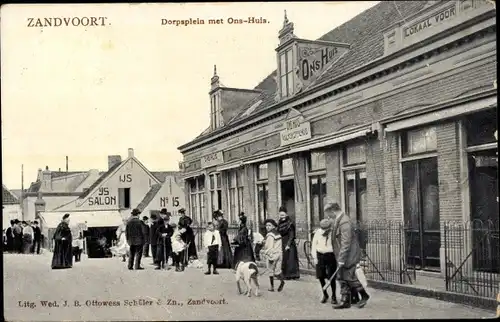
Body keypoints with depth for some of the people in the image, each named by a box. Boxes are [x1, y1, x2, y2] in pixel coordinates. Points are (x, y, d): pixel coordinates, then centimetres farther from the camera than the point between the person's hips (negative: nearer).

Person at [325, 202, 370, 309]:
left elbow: (346, 243, -24)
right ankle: (345, 301, 16)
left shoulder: (344, 222, -20)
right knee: (342, 278, 10)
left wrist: (341, 260, -22)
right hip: (342, 256, 10)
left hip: (349, 256, -9)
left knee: (349, 277, -3)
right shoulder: (337, 221, 10)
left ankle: (364, 295, 15)